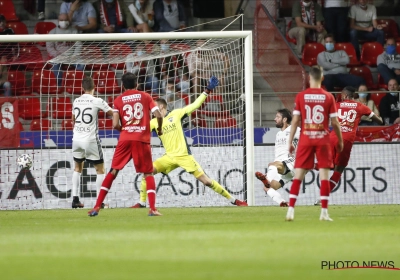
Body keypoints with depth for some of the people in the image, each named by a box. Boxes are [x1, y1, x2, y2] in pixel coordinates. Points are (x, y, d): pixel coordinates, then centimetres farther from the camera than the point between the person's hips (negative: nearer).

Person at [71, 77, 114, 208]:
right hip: (91, 140, -5)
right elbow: (113, 113, -4)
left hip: (77, 138, 5)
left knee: (78, 168, 22)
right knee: (100, 170, 7)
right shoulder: (97, 101, -9)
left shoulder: (76, 101, 6)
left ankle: (75, 198, 14)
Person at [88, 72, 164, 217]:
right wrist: (159, 129, 17)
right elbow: (159, 115, -3)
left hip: (125, 139, 1)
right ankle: (153, 209, -5)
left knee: (113, 171, 8)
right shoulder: (145, 97, 7)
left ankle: (97, 207, 4)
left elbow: (115, 124, -2)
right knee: (148, 173, 8)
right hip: (142, 139, -1)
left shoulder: (118, 100, 7)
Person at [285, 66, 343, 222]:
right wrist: (340, 141, 11)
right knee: (324, 176, 2)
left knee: (298, 176, 3)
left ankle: (290, 210, -4)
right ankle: (324, 213, -3)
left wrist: (290, 141, 5)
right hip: (323, 139, -1)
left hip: (305, 139, 1)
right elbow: (335, 122, -1)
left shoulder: (301, 96, -1)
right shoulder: (328, 97, -2)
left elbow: (295, 120, -2)